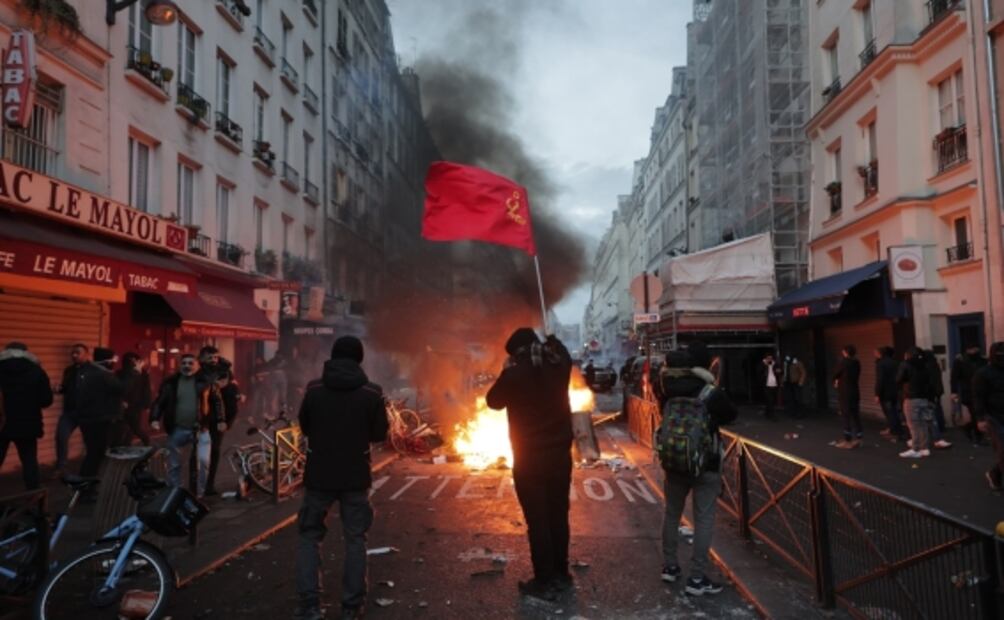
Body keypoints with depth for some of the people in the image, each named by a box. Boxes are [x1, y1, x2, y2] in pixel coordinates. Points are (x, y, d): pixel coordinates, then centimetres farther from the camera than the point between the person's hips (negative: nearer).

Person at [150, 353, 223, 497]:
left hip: (200, 429, -2)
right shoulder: (170, 382, 2)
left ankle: (199, 494, 5)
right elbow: (159, 402, 3)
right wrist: (154, 419, -12)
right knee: (173, 464, 10)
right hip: (177, 430, 2)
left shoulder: (206, 381, 0)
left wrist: (220, 420, -3)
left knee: (203, 461, -11)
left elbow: (217, 400, 4)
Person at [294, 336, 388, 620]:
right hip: (356, 476, 0)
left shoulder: (314, 389, -7)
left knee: (309, 536, 15)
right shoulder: (371, 392, -9)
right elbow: (380, 434, -2)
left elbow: (304, 428, 5)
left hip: (319, 474, 1)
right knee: (355, 538, 12)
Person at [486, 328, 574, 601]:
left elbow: (493, 401, -1)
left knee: (537, 521, 2)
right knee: (559, 516, 15)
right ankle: (561, 574, 27)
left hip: (529, 459, -5)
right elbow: (563, 354, 21)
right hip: (560, 454, 6)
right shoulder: (558, 365, -4)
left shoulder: (516, 374, -19)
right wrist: (551, 340, 31)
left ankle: (545, 582, 9)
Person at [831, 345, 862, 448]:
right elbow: (856, 376, 13)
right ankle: (857, 438, 13)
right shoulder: (857, 363, 5)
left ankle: (847, 441, 2)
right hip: (855, 392, 6)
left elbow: (835, 375, -2)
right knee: (855, 415, 10)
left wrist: (837, 381, 20)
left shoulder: (842, 362, -13)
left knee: (846, 416, -1)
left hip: (845, 393, -6)